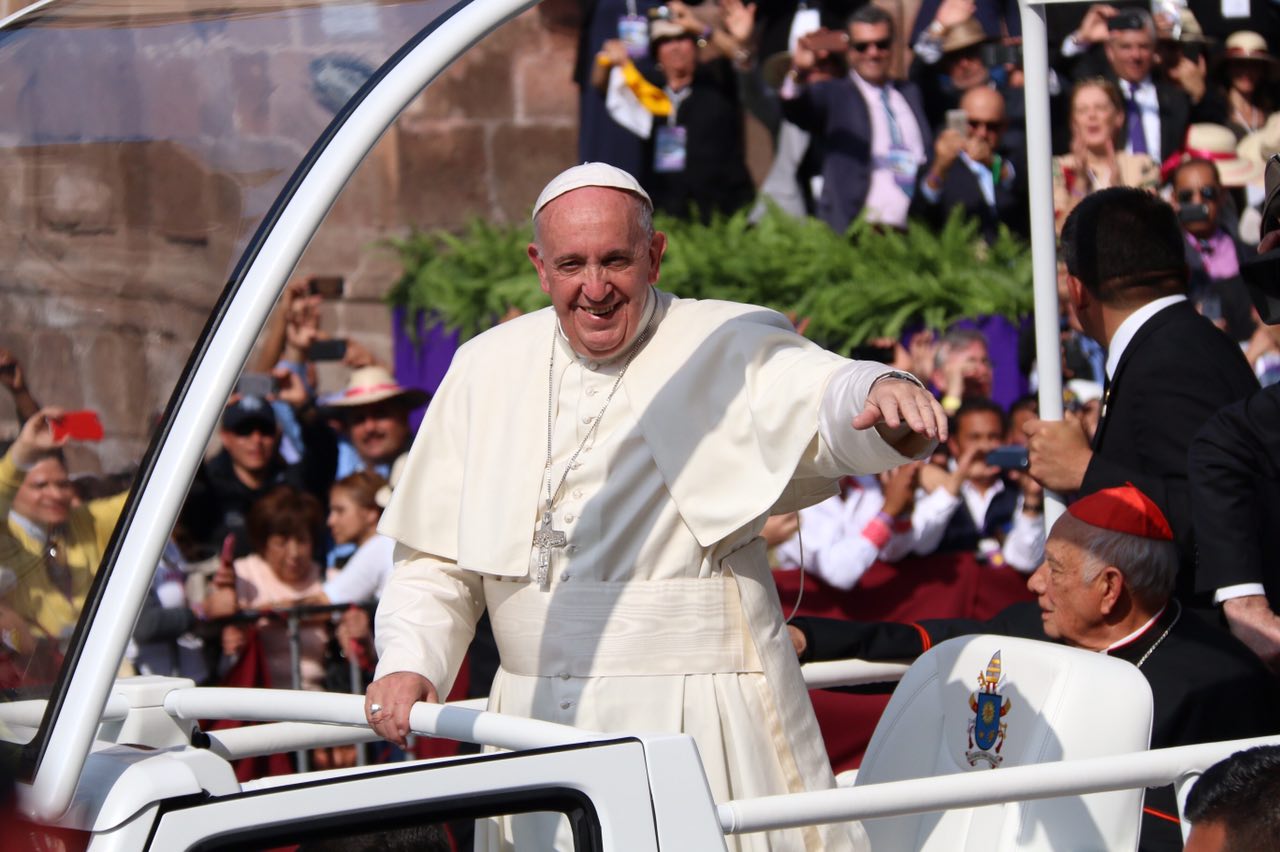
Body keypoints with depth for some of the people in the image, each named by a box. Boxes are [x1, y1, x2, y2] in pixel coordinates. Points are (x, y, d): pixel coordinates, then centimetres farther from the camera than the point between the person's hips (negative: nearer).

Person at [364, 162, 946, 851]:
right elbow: (437, 558, 13)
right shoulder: (486, 370, 9)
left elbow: (819, 401, -24)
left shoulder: (728, 349, -3)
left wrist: (882, 396, -47)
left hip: (702, 720, -4)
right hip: (537, 723, 4)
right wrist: (408, 662, -4)